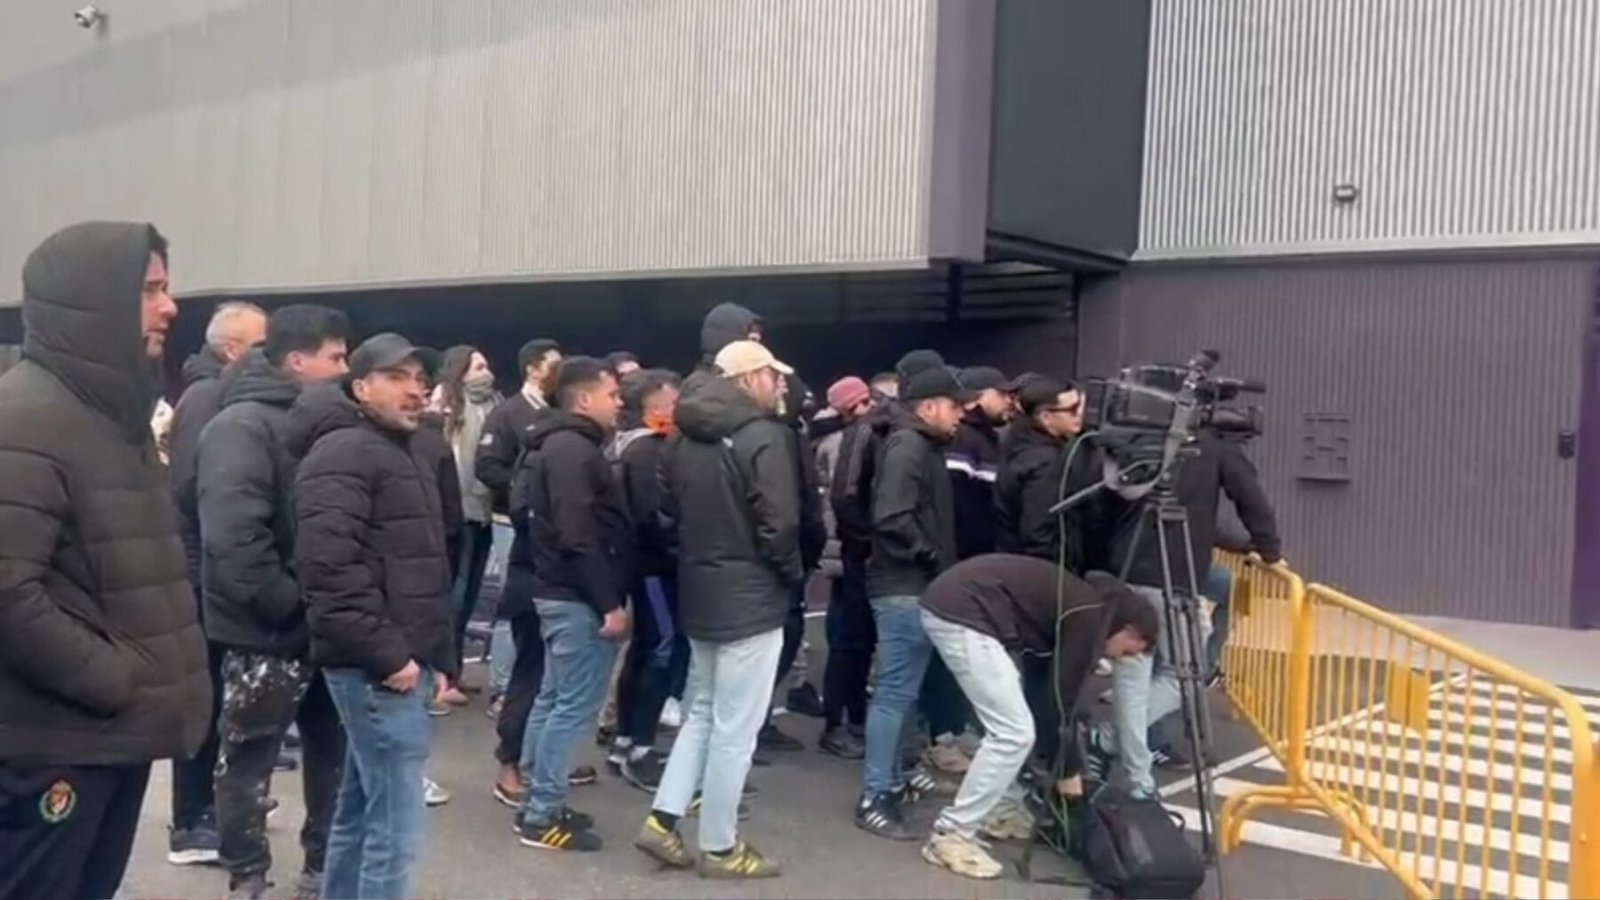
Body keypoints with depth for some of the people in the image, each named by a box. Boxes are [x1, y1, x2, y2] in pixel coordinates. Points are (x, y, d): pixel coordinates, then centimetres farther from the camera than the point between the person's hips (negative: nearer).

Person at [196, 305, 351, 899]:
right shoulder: (242, 426, -17)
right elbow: (233, 535, -28)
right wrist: (288, 604, -23)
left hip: (322, 626, 8)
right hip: (267, 632, -8)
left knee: (333, 751, 17)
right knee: (249, 761, 9)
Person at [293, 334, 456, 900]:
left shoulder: (406, 456, 21)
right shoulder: (344, 453, -11)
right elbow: (329, 569, -22)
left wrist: (439, 655, 21)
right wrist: (387, 654, -20)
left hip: (404, 661, 10)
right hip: (378, 669, -10)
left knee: (361, 812, 18)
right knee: (394, 826, -8)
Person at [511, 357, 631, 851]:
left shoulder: (559, 445, 16)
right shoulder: (574, 449, -17)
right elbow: (580, 537, -24)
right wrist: (609, 602, -21)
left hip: (559, 590, 11)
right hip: (579, 597, -11)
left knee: (554, 697, 16)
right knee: (576, 704, -4)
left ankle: (537, 802, 25)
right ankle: (543, 815, 4)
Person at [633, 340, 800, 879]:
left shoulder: (685, 436, 9)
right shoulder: (764, 436, -16)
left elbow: (669, 506, 12)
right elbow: (779, 524, -20)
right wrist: (793, 575, -4)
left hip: (698, 592, 8)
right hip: (750, 598, -8)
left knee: (702, 713, 21)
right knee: (735, 729, 3)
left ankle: (662, 820, 19)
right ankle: (720, 848, 13)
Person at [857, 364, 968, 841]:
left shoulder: (925, 446, 17)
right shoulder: (907, 445, -14)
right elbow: (893, 519, -24)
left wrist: (939, 564, 9)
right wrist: (933, 560, -15)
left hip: (915, 587, 10)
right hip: (905, 588, -10)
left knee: (898, 690, 17)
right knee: (895, 692, -7)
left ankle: (891, 779, 29)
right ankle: (875, 798, -2)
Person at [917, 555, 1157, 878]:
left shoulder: (1081, 602, 22)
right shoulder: (1089, 618, -5)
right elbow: (1064, 698, -2)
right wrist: (1069, 772, 11)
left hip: (950, 602, 10)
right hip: (961, 613, -10)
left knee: (1007, 727, 20)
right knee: (1013, 734, -6)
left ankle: (966, 822, 26)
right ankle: (950, 835, 2)